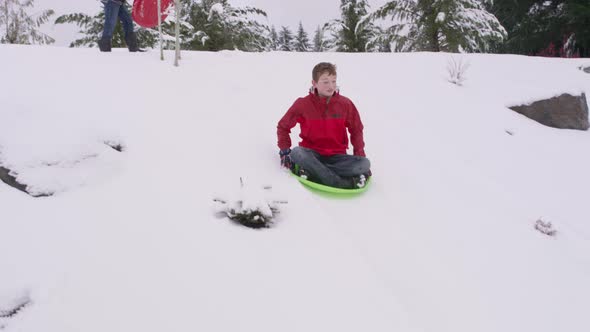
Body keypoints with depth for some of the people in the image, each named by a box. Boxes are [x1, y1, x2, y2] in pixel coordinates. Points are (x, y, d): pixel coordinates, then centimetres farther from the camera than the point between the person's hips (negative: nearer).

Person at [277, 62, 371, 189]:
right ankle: (346, 183, -36)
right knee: (297, 153, -35)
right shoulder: (303, 104, -4)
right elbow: (283, 126, 6)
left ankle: (312, 171, -30)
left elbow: (356, 129, 10)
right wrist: (284, 150, -7)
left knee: (365, 164, -25)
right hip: (312, 154, -1)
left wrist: (359, 153, -4)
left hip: (337, 156, 2)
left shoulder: (345, 104, -2)